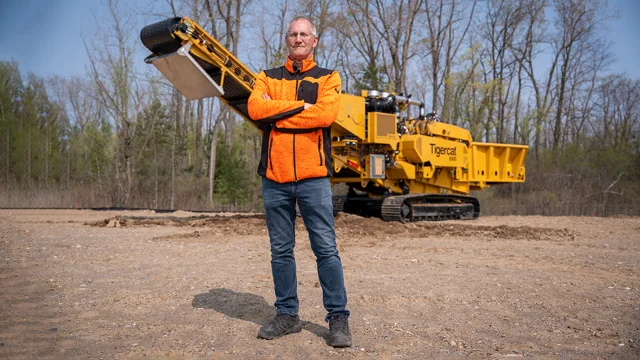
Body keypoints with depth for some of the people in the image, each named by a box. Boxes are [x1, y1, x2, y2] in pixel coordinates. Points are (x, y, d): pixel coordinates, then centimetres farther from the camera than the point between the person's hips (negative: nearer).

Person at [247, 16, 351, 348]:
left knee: (326, 249, -2)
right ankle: (287, 315, 20)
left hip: (312, 177, -2)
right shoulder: (267, 78, 15)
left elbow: (326, 114, -12)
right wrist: (301, 106, -10)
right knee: (281, 251, 9)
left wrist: (276, 114, -7)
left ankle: (338, 317, 7)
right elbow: (256, 108, -6)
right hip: (274, 177, 3)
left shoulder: (327, 78, 9)